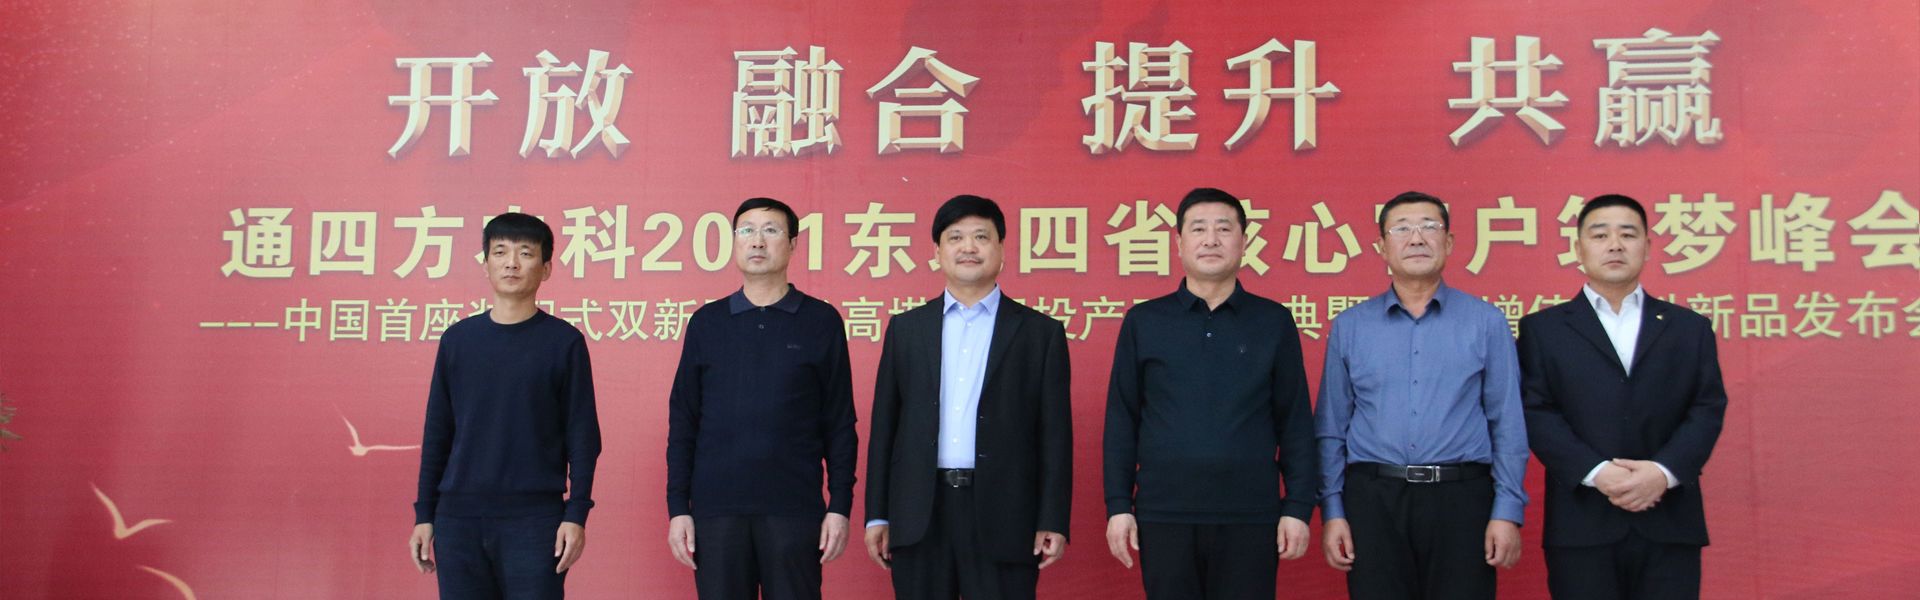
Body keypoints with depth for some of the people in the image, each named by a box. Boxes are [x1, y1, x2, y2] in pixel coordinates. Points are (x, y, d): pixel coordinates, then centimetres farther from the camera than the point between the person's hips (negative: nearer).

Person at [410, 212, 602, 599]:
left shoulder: (564, 342, 0)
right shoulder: (458, 339, 8)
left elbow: (582, 437, -1)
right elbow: (437, 434, 11)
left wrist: (576, 514, -9)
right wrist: (424, 515, 8)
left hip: (535, 518, -3)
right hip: (458, 516, 3)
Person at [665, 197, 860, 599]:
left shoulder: (821, 321, 3)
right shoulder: (706, 322, 8)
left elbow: (839, 423, 3)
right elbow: (683, 421, 8)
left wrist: (840, 506, -2)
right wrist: (678, 507, 2)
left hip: (794, 508, -1)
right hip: (716, 508, 2)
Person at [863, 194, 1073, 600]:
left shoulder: (1040, 332, 5)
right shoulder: (905, 328, 11)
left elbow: (1055, 435, 2)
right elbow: (884, 425, 10)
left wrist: (1053, 522, -4)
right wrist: (877, 515, 6)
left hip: (1003, 517, -2)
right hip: (919, 517, 2)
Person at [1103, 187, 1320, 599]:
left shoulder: (1274, 322, 5)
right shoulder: (1143, 322, 6)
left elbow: (1295, 423, 5)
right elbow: (1121, 421, 5)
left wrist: (1298, 507, -1)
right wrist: (1118, 505, 0)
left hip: (1251, 516, 0)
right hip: (1163, 514, 0)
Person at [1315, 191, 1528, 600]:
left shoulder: (1486, 322, 4)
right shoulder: (1349, 326, 7)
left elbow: (1508, 425, 2)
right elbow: (1331, 429, 7)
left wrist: (1508, 511, -4)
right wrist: (1332, 510, 1)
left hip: (1461, 498, 0)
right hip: (1373, 499, 1)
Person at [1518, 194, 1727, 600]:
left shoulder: (1690, 328, 14)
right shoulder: (1542, 329, 9)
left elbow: (1708, 408, 5)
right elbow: (1535, 412, -2)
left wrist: (1664, 472, -12)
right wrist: (1596, 473, -15)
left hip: (1669, 524, 2)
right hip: (1582, 524, -1)